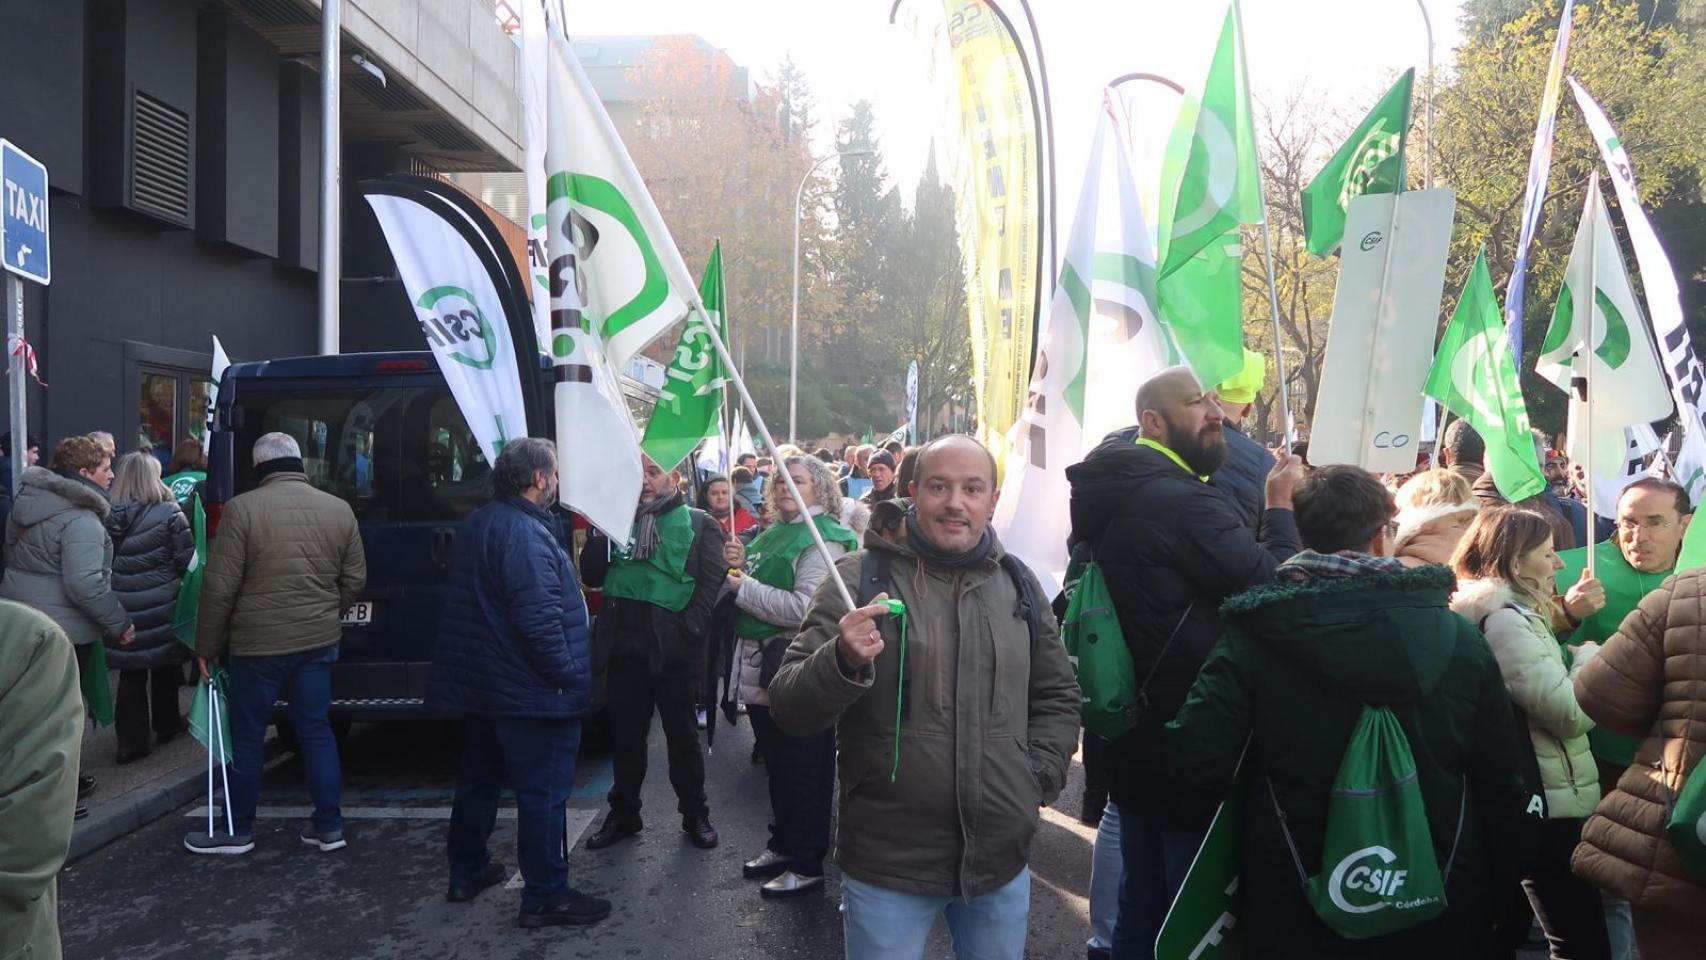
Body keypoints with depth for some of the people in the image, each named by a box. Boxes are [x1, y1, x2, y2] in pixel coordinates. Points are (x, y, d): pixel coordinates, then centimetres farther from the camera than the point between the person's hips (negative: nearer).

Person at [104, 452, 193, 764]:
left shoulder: (106, 515, -2)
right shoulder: (168, 514, -15)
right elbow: (188, 562, -11)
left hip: (121, 609, 3)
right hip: (159, 609, -3)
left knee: (131, 673, 10)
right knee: (163, 667, 16)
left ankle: (131, 739, 10)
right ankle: (166, 724, 32)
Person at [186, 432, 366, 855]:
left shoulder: (243, 508, -10)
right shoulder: (339, 509, 4)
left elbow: (219, 586, -10)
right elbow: (355, 578, 8)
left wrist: (207, 646, 0)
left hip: (258, 644, -4)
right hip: (319, 642, 4)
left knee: (247, 737, 9)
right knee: (317, 731, 12)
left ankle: (238, 831, 21)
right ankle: (329, 827, 16)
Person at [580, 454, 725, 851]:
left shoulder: (699, 525, 1)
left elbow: (710, 582, -6)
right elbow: (592, 576, 7)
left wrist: (686, 629, -16)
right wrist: (600, 532, -7)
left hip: (673, 650, -3)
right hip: (624, 647, 3)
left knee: (682, 735, 9)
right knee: (625, 734, 14)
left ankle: (695, 814, 22)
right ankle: (623, 813, 28)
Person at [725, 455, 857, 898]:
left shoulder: (822, 540, -13)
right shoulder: (773, 535, 13)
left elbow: (804, 608, -24)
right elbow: (757, 592, 20)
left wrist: (743, 586, -19)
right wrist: (740, 564, 1)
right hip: (762, 667, 8)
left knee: (804, 772, 3)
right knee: (777, 765, 19)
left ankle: (807, 865, 14)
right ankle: (783, 845, 34)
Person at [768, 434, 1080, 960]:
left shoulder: (1019, 584, 5)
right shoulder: (859, 577, -8)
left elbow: (1057, 695, 19)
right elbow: (788, 709, -11)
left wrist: (1042, 776, 5)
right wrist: (843, 662, -30)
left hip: (1003, 860, 4)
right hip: (888, 866, -3)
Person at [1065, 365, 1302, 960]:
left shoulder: (1118, 491, 9)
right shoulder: (1182, 501, -22)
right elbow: (1271, 587, -19)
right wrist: (1280, 506, -6)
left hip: (1133, 726, 9)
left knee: (1143, 898, 21)